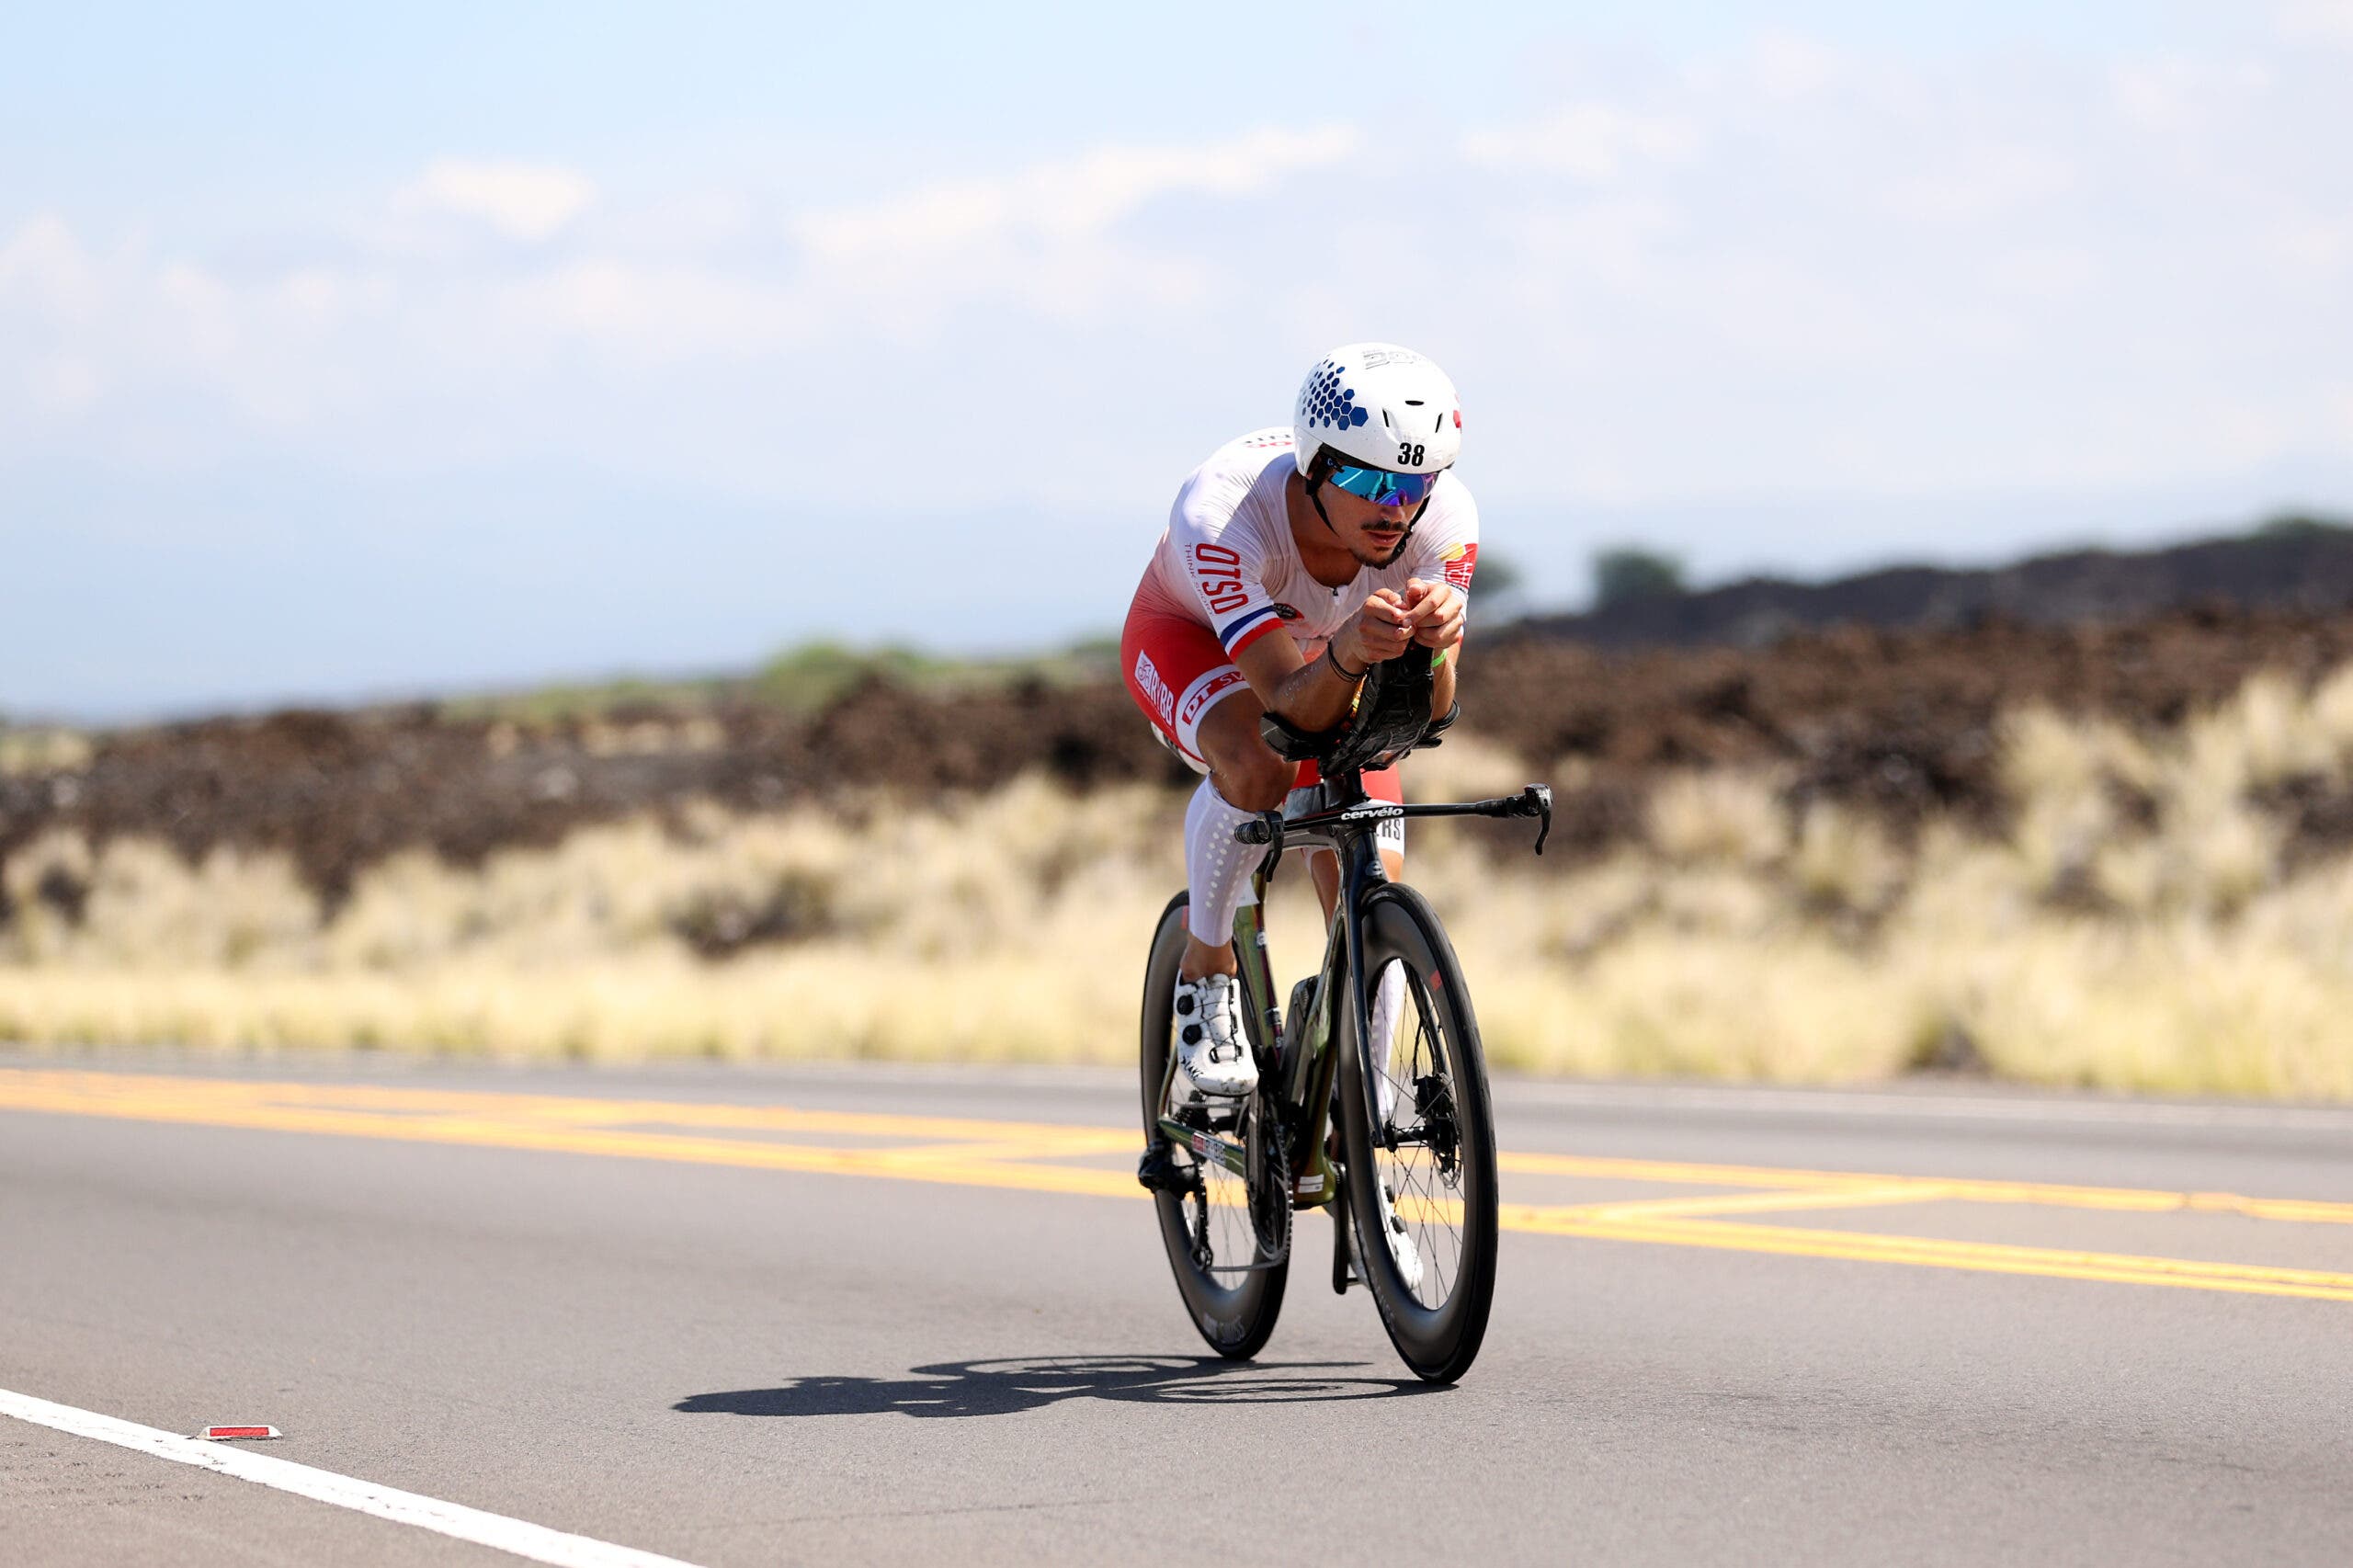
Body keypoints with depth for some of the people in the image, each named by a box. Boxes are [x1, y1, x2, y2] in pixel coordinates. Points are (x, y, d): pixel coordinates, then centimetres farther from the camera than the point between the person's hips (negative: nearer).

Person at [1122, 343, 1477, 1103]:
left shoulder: (1444, 518, -33)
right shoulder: (1224, 513, -42)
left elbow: (1427, 710, -37)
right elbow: (1292, 704, -45)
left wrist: (1434, 643, -59)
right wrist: (1348, 652, -67)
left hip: (1325, 653, 3)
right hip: (1191, 635, -3)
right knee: (1257, 763, -36)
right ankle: (1206, 971, -12)